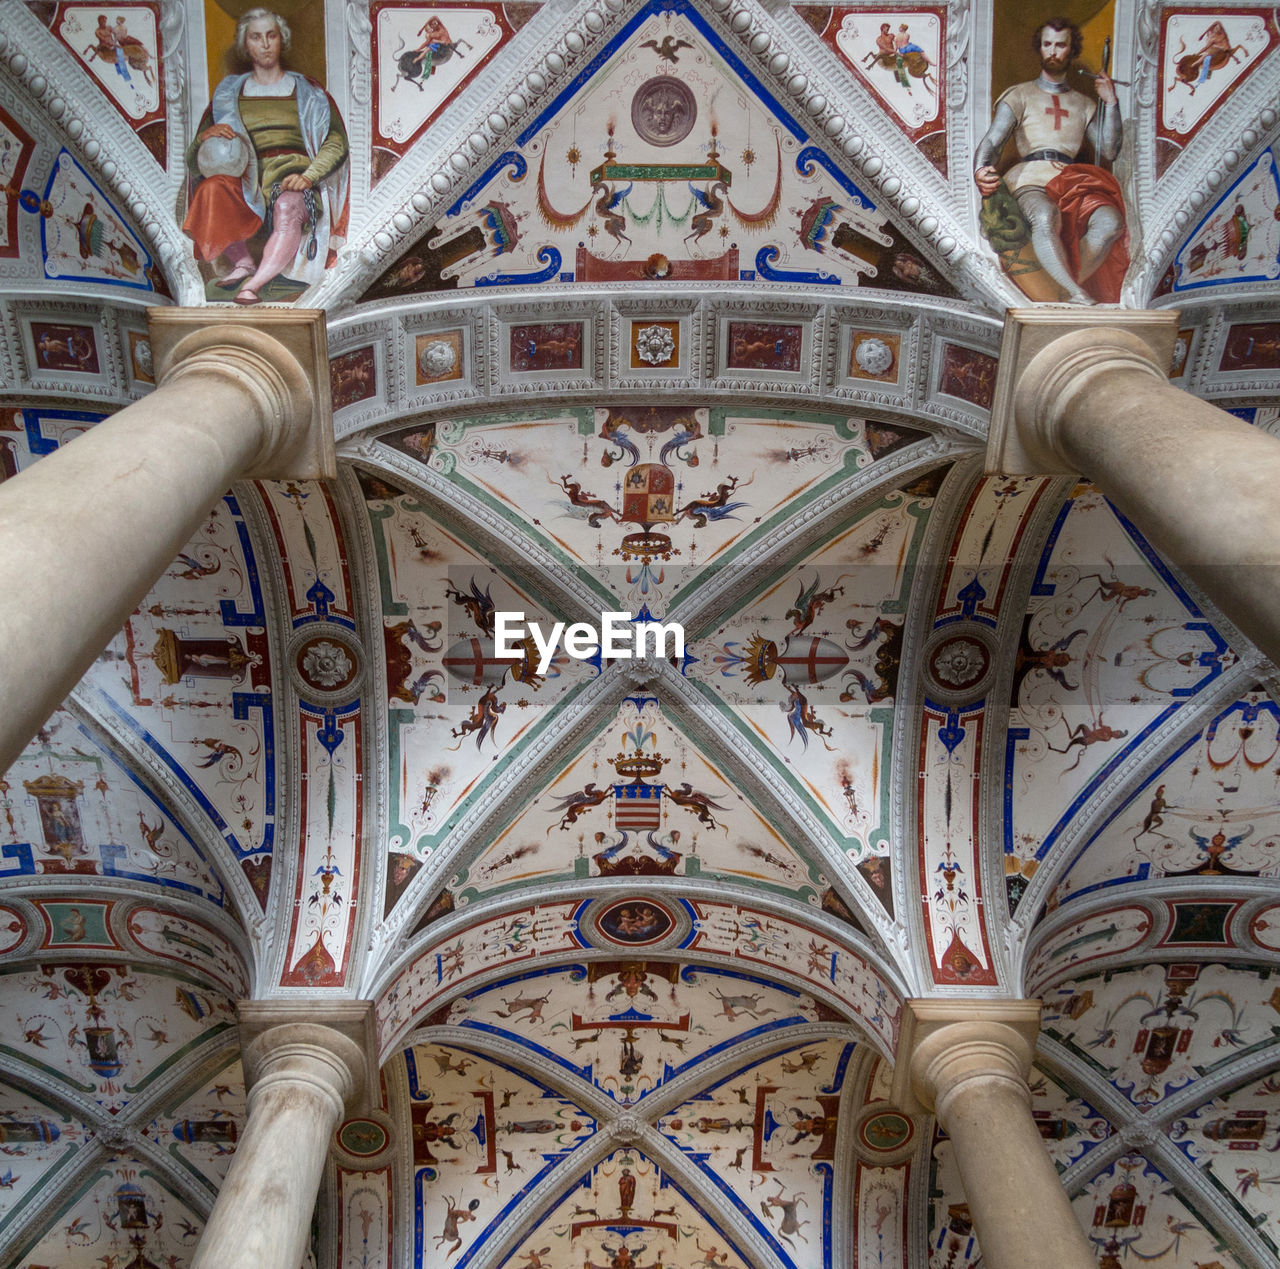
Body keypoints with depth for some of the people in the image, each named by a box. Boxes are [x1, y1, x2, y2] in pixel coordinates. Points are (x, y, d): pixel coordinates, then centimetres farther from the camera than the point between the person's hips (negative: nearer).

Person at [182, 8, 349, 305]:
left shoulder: (306, 91, 18)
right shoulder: (229, 92, 21)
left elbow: (336, 144, 4)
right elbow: (195, 158, 17)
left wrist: (307, 177, -15)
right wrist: (205, 136, -9)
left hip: (294, 174, -2)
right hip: (247, 178, 2)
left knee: (288, 209, -39)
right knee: (212, 189, -33)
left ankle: (252, 285, -49)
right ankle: (243, 263, -20)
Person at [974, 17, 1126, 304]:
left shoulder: (1083, 104, 30)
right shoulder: (1020, 96, 21)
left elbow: (1108, 151, 20)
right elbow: (992, 140, 4)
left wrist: (1110, 103, 15)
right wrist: (981, 171, -18)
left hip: (1072, 180, 3)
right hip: (1030, 179, -3)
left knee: (1111, 221, -31)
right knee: (1045, 217, -41)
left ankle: (1066, 291, -33)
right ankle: (1076, 295, -50)